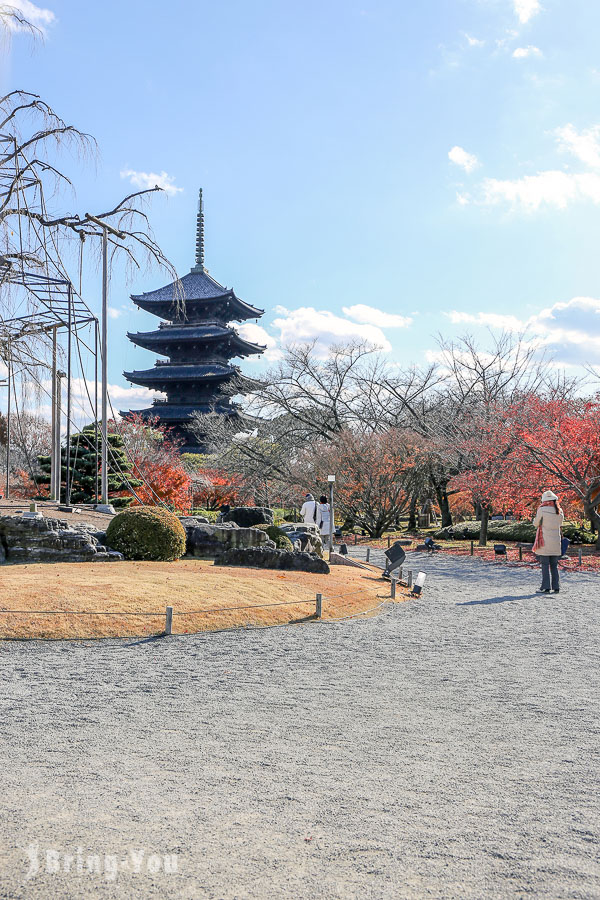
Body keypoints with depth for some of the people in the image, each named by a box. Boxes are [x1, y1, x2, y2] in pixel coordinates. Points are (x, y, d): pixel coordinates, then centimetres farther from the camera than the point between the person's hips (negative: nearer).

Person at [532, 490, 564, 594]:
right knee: (554, 565, 10)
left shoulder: (542, 509, -10)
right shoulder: (559, 511, 4)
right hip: (556, 542, 5)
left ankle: (545, 587, -6)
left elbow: (536, 523, -1)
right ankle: (556, 587, 10)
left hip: (544, 542, -5)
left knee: (545, 565, -3)